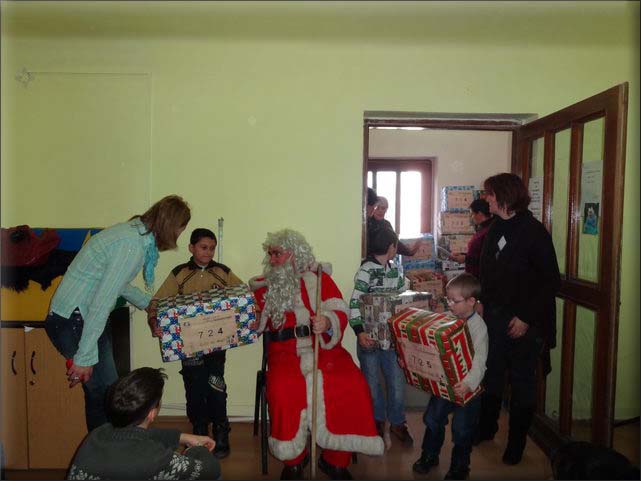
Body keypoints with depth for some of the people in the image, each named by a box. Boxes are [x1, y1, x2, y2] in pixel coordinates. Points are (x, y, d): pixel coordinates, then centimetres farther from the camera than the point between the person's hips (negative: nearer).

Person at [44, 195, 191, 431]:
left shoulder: (133, 232, 7)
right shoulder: (132, 245, -23)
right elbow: (101, 302, -25)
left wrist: (148, 303, 32)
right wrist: (85, 357, -22)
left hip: (82, 317, 10)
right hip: (73, 321, -10)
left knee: (100, 393, 14)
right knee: (105, 395, -5)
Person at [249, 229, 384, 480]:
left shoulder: (319, 278, 4)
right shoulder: (263, 286, 12)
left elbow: (340, 313, -6)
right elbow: (254, 324, 13)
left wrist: (327, 322, -27)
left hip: (322, 347, 0)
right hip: (284, 351, 1)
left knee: (351, 385, -24)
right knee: (282, 389, -29)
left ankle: (335, 459, -1)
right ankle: (293, 460, -2)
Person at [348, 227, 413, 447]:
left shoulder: (394, 269, 8)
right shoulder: (366, 270, -14)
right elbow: (354, 303, -18)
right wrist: (359, 332, -27)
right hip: (370, 336, -5)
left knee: (397, 379, 8)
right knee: (372, 380, 9)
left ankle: (397, 422, 25)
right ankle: (377, 420, 29)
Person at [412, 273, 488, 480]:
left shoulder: (478, 326, -20)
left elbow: (479, 361, -28)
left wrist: (469, 383, -43)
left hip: (467, 386, -6)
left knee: (461, 428, 6)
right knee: (432, 418, 16)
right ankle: (429, 455, 38)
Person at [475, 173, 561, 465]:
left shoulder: (534, 232, -13)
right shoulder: (495, 230, 6)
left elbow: (552, 282, -13)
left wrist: (526, 318, -16)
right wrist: (482, 303, 4)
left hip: (524, 322, -6)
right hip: (494, 316, 6)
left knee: (522, 383, 9)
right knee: (491, 375, 16)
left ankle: (516, 443, 24)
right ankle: (486, 428, 35)